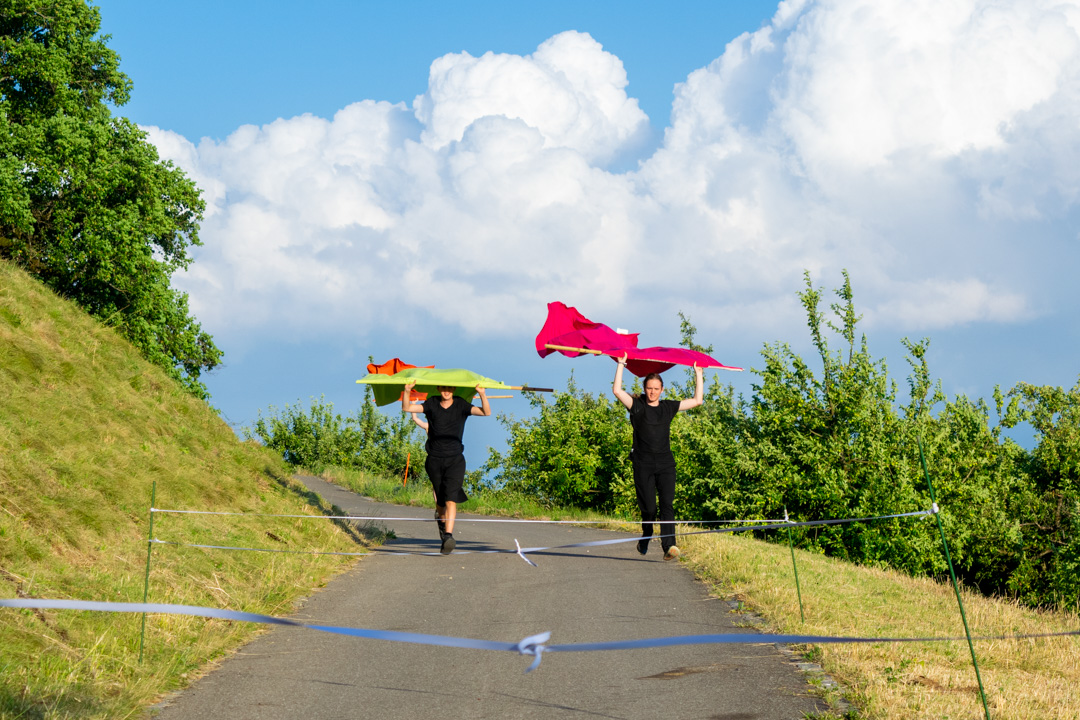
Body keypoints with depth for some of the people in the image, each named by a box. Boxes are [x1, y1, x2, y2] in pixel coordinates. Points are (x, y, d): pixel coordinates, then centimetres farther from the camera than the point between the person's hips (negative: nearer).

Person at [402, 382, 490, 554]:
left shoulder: (461, 405, -2)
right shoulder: (431, 404, 0)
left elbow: (486, 412, -13)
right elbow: (406, 408, -7)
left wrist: (482, 395, -31)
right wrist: (407, 391, -27)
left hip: (455, 460, -1)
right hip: (434, 460, 2)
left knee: (450, 499, -17)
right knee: (440, 500, 11)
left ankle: (448, 536, -26)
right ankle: (441, 519, 44)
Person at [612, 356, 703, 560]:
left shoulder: (668, 407, 13)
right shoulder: (637, 406, 4)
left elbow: (697, 400, 19)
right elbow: (617, 390, -10)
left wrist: (698, 374, 18)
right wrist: (621, 364, -7)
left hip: (665, 463, 2)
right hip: (643, 464, -2)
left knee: (667, 504, -14)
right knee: (648, 508, -1)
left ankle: (669, 545, -25)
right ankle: (645, 540, 25)